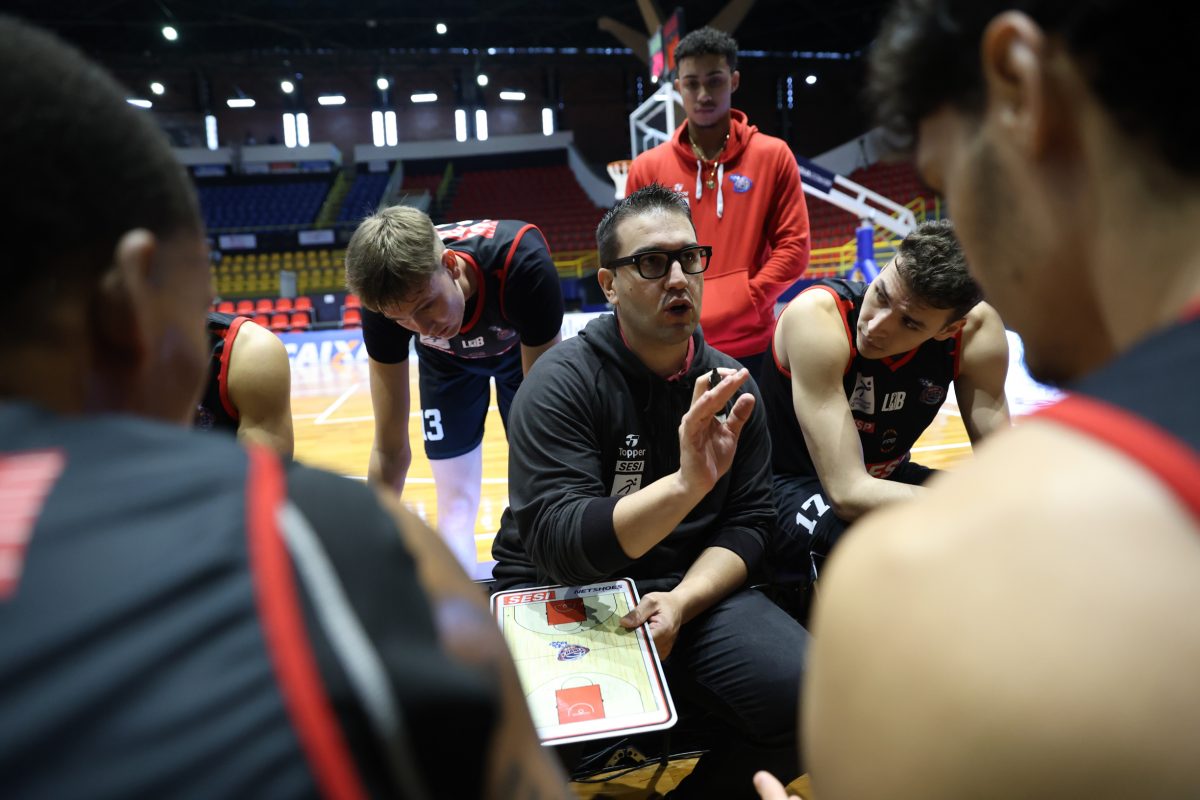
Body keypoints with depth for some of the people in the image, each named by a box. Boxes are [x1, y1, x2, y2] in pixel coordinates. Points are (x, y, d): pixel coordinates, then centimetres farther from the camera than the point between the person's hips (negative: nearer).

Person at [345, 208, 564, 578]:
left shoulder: (522, 262, -44)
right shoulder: (387, 299, -35)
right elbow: (391, 450, -26)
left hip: (522, 347, -1)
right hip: (447, 359, 2)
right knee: (455, 499, 1)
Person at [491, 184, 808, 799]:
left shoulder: (729, 386, 1)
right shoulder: (564, 380, -13)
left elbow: (749, 523, 2)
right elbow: (557, 545, -23)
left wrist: (681, 601, -16)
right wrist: (687, 482, -36)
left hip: (691, 590, 4)